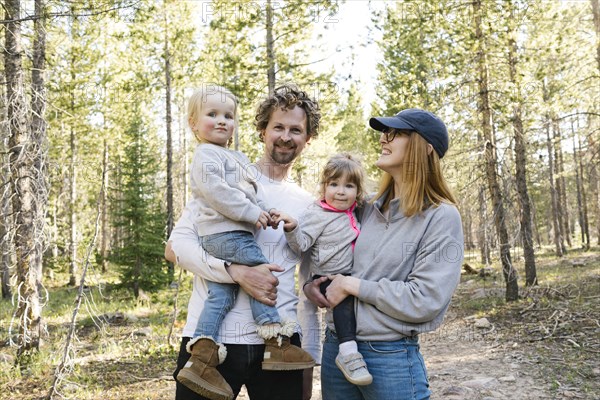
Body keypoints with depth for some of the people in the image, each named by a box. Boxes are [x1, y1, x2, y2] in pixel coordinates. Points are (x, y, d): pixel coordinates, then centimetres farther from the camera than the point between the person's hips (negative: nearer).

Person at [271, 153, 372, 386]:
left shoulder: (354, 214, 10)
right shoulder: (317, 214, -11)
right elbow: (301, 244, -19)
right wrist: (292, 228, -36)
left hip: (353, 275, 8)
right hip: (328, 277, -7)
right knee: (345, 296, -30)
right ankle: (348, 353, -33)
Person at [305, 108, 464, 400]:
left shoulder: (441, 217, -10)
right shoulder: (367, 209, 5)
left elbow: (424, 300, -18)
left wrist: (353, 285, -14)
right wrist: (310, 283, -1)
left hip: (392, 357, -5)